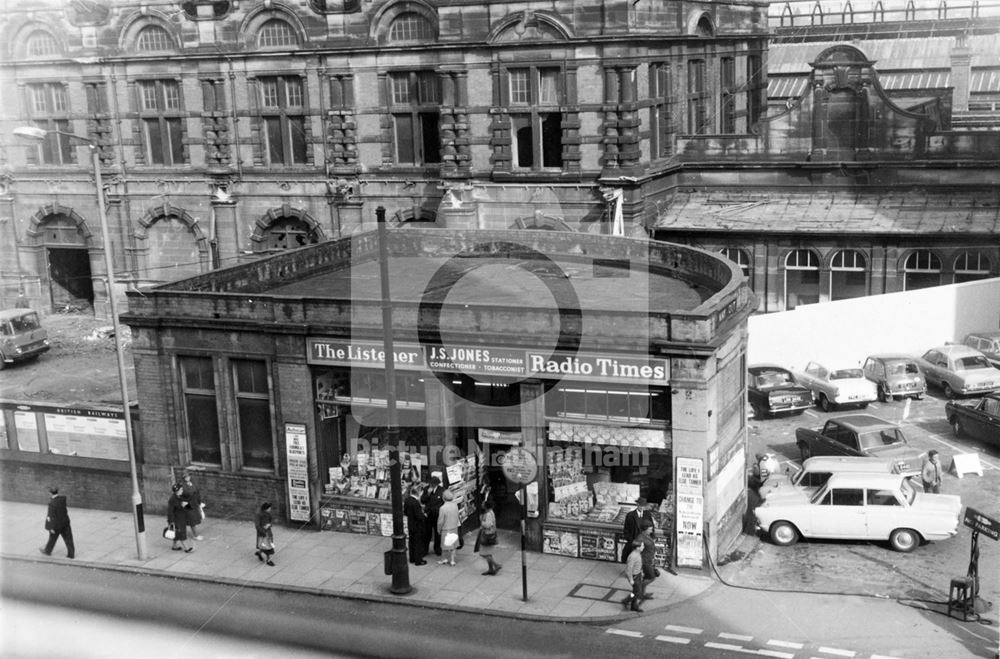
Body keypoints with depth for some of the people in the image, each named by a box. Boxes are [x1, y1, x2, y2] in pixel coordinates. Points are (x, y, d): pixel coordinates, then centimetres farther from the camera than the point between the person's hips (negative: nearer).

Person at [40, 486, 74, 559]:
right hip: (65, 522, 5)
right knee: (68, 538, 10)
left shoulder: (52, 503, -26)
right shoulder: (63, 498, -8)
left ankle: (48, 551, 40)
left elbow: (52, 516, -22)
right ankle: (71, 553, 13)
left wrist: (51, 528, -15)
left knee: (53, 537, 17)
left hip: (56, 524, -5)